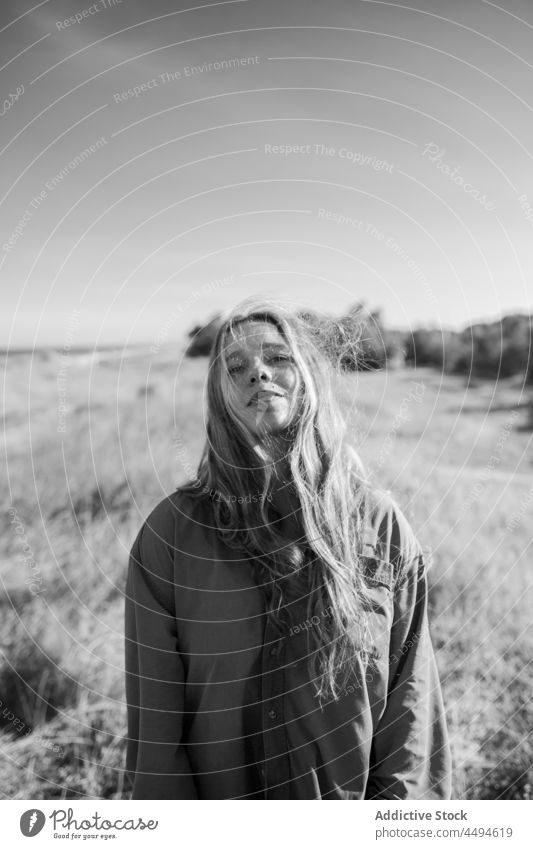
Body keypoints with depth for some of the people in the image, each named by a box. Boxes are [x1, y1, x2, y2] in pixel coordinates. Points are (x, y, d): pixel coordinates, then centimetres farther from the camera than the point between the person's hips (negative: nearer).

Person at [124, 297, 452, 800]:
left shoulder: (381, 526, -11)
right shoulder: (170, 533, -14)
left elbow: (410, 700, -7)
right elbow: (155, 715, -10)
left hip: (354, 798, 1)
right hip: (217, 789, 0)